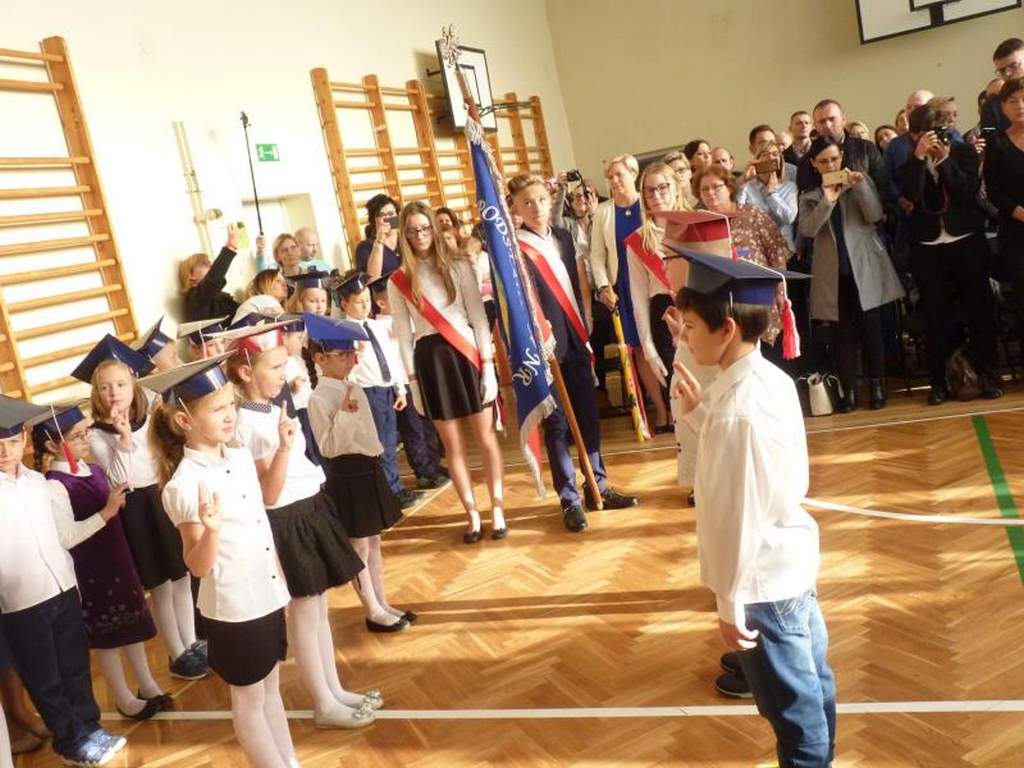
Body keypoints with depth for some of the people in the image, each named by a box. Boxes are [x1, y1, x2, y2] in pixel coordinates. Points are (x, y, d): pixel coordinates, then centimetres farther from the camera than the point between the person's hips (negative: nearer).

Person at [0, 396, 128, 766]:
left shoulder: (38, 482, 3)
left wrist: (104, 514, 6)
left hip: (64, 591, 4)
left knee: (76, 666, 18)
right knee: (44, 679, 13)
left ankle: (89, 728, 36)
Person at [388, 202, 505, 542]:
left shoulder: (458, 267, 1)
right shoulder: (398, 281, 4)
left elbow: (478, 316, -1)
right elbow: (403, 333, 5)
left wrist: (487, 363, -7)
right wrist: (412, 379, 2)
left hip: (467, 354, -1)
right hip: (430, 359, 1)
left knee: (485, 437, 2)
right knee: (452, 444, 6)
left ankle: (497, 510, 12)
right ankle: (472, 515, 16)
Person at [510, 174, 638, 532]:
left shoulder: (563, 237, 11)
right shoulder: (515, 248, -9)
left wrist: (584, 334, 15)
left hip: (575, 340, 6)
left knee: (589, 416, 11)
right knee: (556, 424, 3)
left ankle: (598, 487, 23)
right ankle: (570, 499, 12)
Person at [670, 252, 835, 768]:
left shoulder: (737, 411, -29)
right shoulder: (772, 379, -1)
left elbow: (739, 515, -25)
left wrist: (730, 603, -17)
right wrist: (699, 413, 6)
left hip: (762, 579, -10)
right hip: (793, 559, 10)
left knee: (792, 706, 10)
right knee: (813, 683, 27)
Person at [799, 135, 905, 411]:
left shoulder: (861, 180, 7)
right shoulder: (809, 195, 8)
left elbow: (875, 215, -6)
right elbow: (807, 229, -8)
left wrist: (859, 186, -17)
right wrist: (827, 201, -19)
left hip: (865, 266, -1)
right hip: (833, 271, 1)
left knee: (870, 327, 1)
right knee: (843, 331, 2)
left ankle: (877, 386, 9)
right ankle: (849, 390, 6)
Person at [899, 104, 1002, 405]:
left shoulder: (963, 152, 2)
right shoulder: (908, 162, 2)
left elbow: (968, 192, -10)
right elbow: (911, 194, -16)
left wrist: (945, 160, -15)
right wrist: (919, 156, -19)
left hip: (967, 241, 0)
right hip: (927, 247, 0)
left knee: (979, 309, 2)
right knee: (935, 316, 2)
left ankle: (988, 375, 13)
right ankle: (938, 380, 10)